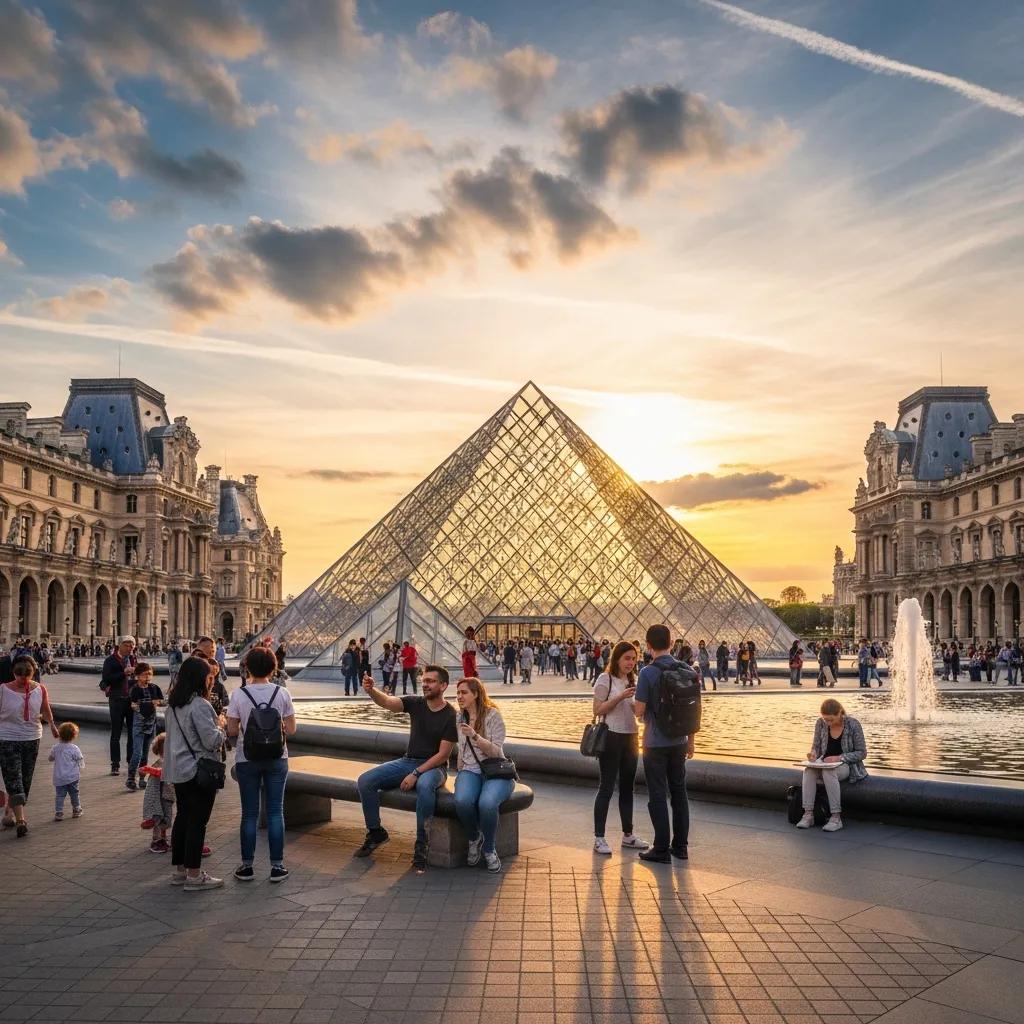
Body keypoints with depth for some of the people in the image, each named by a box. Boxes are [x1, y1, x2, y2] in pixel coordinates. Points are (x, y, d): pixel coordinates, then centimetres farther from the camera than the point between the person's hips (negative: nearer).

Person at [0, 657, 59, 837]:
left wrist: (52, 724, 4)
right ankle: (20, 820, -14)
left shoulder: (40, 689, 1)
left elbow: (46, 710, 16)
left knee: (25, 780, 11)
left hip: (32, 739, 4)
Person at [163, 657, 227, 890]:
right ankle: (194, 876, 6)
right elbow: (213, 741, -22)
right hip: (199, 771, -9)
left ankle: (179, 870, 24)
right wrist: (220, 725, -2)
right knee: (197, 821, -1)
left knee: (182, 817, 16)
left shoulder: (173, 705, 8)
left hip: (177, 770, 9)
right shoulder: (200, 705, -20)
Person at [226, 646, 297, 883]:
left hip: (247, 760, 0)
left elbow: (231, 731, -6)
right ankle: (277, 866, 10)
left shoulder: (238, 695, -8)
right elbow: (291, 730, -4)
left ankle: (247, 866, 17)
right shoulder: (282, 693, -6)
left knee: (249, 813, 9)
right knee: (275, 812, 7)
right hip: (276, 759, 0)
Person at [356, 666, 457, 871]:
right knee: (365, 781, -13)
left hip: (433, 767, -5)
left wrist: (416, 774, -20)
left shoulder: (450, 716, -10)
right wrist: (370, 690, -35)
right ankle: (375, 832, 7)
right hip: (408, 761, 5)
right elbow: (387, 702, -13)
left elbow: (443, 755, -13)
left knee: (424, 785, -40)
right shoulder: (416, 703, 2)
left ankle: (421, 845, -25)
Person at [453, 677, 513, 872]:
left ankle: (489, 849, -9)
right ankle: (474, 840, -2)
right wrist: (459, 776, 18)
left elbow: (495, 751, -11)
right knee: (462, 801, -32)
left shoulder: (492, 715, -4)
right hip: (470, 771, 4)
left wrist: (474, 736, -23)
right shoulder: (461, 719, 13)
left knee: (487, 804, -36)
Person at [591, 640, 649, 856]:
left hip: (630, 737, 7)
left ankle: (628, 834, 23)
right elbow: (597, 710, -13)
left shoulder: (633, 680, 12)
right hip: (611, 737, -7)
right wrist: (620, 697, -21)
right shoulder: (605, 679, -8)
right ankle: (599, 838, 2)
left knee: (627, 787, 13)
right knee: (606, 787, -4)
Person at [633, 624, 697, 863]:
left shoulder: (648, 673, -16)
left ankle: (662, 849, 10)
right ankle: (680, 846, 22)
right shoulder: (688, 671, 0)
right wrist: (690, 740, 15)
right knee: (679, 792, 15)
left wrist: (633, 703, 7)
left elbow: (639, 711, -17)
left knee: (658, 796, 3)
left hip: (655, 743, -5)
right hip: (679, 742, 5)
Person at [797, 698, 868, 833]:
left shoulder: (853, 724, -12)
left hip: (846, 765, -4)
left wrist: (839, 757, -20)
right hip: (825, 764, 4)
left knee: (828, 772, -36)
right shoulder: (820, 724, -2)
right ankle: (808, 814, -29)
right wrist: (813, 753, -18)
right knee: (808, 770, -29)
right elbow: (816, 746, 7)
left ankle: (836, 817, -32)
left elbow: (862, 753, -9)